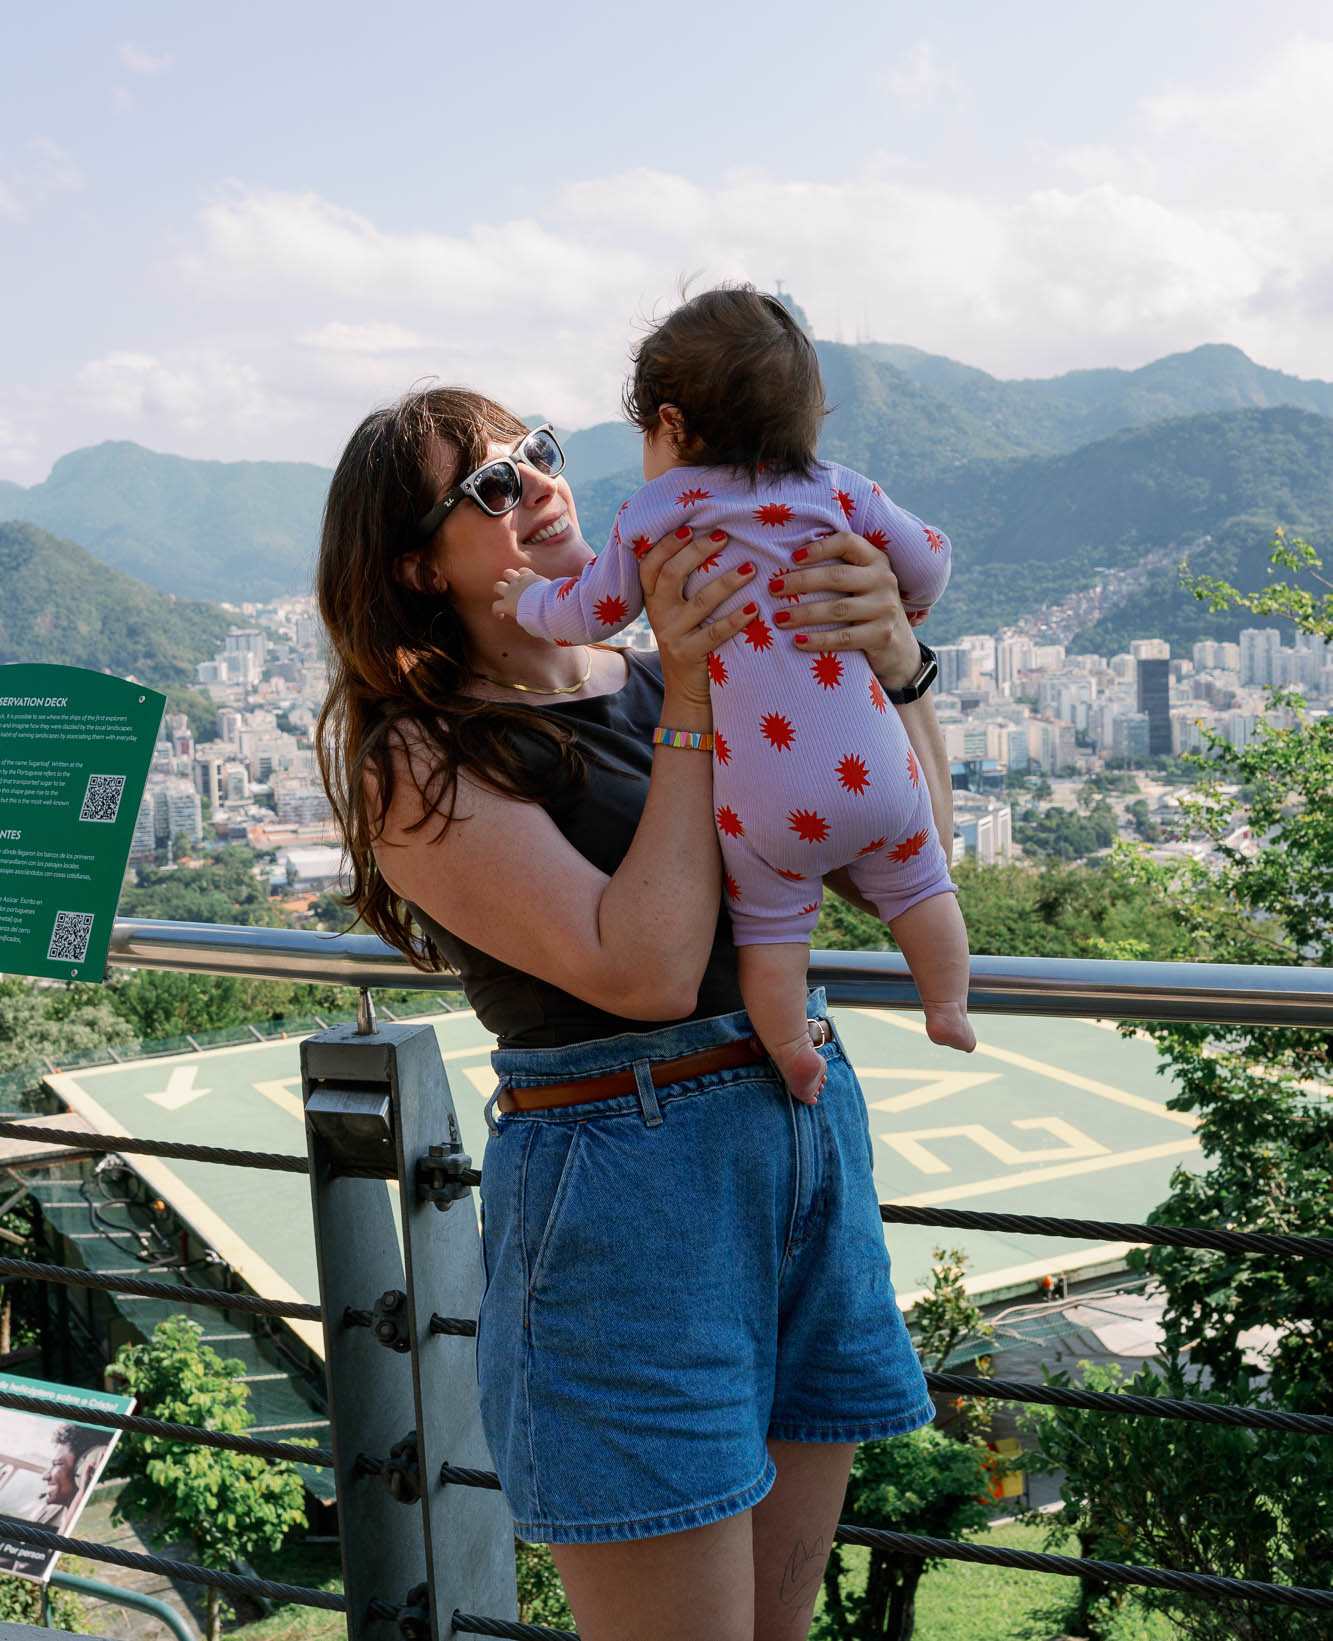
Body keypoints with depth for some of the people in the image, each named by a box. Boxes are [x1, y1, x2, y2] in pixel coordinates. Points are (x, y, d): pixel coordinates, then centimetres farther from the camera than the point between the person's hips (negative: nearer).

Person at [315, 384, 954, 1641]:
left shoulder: (662, 679, 9)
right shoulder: (419, 763, -8)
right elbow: (646, 970, -20)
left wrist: (895, 665, -9)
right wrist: (692, 702, -15)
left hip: (815, 1137, 6)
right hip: (625, 1187, -6)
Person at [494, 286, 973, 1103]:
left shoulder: (654, 515, 0)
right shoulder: (839, 491, 5)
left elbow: (592, 612, 8)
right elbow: (927, 562, 10)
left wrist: (529, 598, 29)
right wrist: (897, 621, 32)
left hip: (761, 800, -2)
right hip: (873, 772, 2)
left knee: (769, 921, 13)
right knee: (917, 883, 21)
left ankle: (792, 1053, 15)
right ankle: (950, 1011, 26)